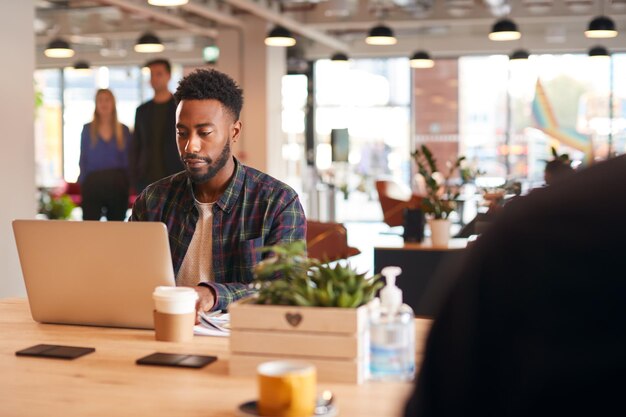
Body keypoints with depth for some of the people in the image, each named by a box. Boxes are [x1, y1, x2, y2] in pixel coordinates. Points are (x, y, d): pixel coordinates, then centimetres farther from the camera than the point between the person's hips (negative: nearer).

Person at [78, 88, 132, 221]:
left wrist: (127, 184, 1)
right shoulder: (87, 129, 7)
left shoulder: (123, 130, 8)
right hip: (93, 184, -1)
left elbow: (128, 160, 9)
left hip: (118, 185, 1)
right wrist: (82, 182, 2)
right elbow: (83, 159, 9)